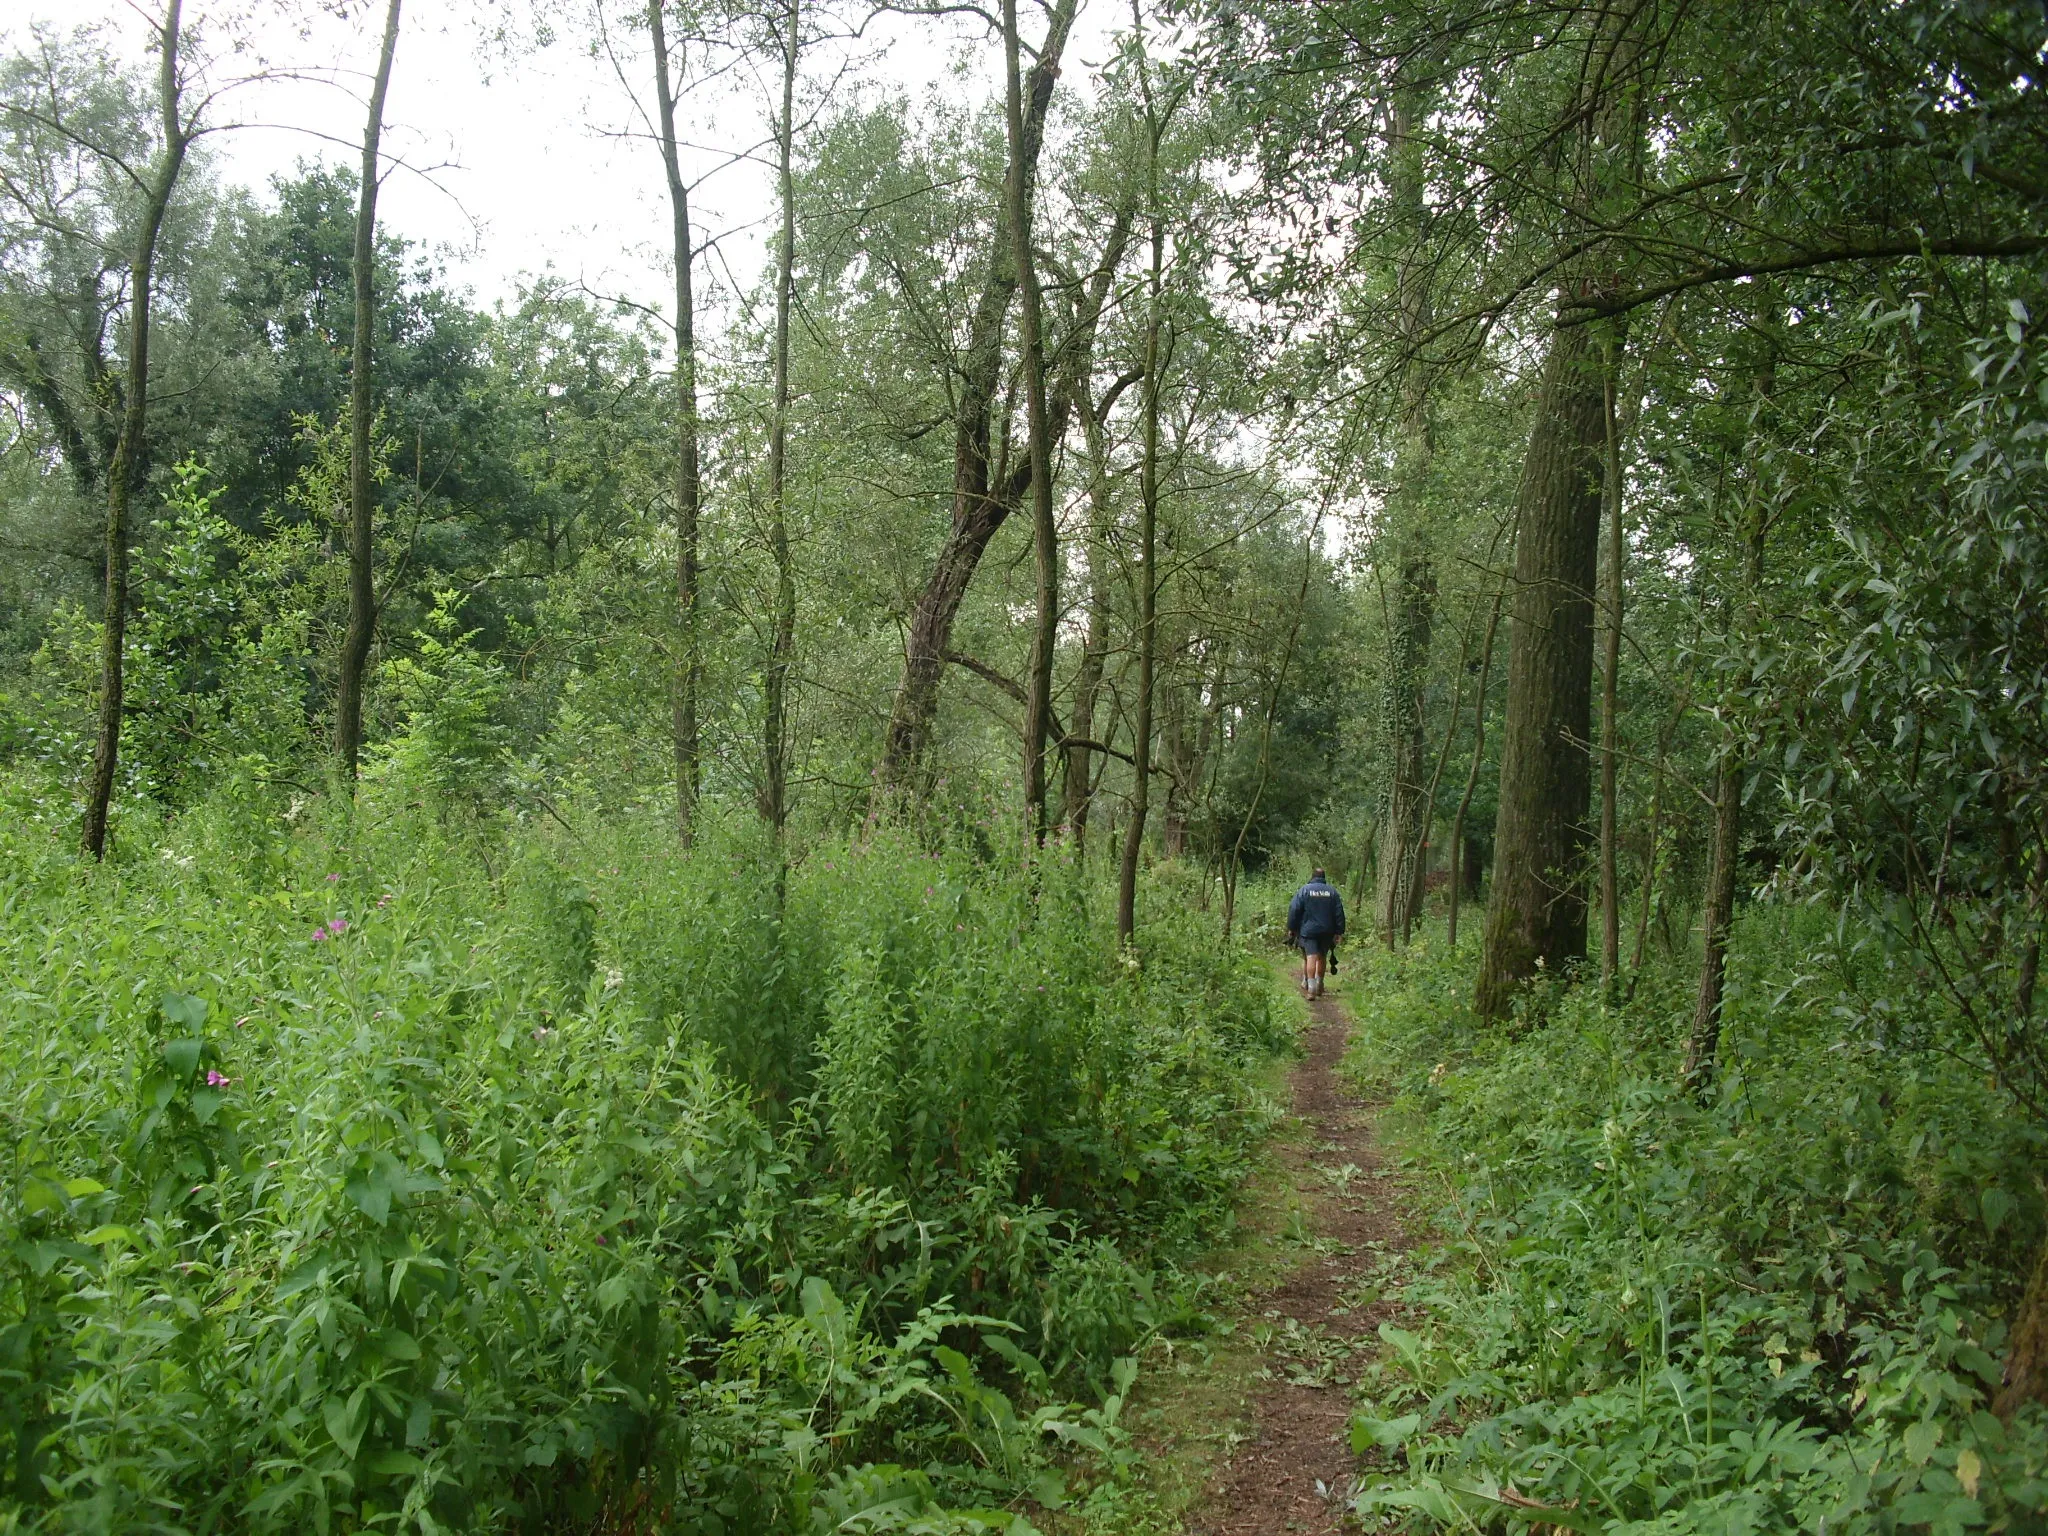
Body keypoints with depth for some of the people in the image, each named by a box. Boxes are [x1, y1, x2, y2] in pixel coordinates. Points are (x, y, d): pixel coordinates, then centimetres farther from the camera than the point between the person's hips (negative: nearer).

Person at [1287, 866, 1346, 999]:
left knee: (1311, 957, -9)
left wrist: (1291, 928, 3)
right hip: (1327, 932, 3)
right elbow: (1339, 912, 6)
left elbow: (1294, 910, -4)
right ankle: (1319, 985, 20)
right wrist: (1339, 932, 9)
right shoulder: (1332, 891, 7)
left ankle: (1311, 986, -21)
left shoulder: (1304, 890, -1)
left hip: (1308, 930, -3)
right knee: (1321, 958, 15)